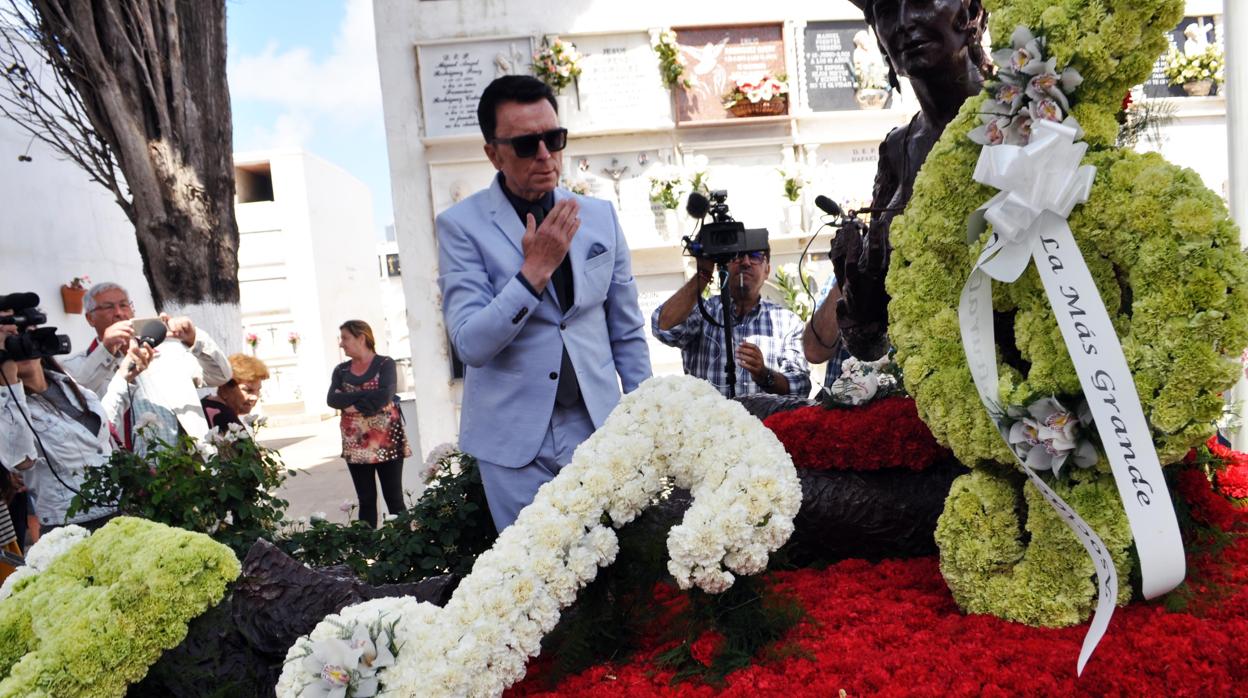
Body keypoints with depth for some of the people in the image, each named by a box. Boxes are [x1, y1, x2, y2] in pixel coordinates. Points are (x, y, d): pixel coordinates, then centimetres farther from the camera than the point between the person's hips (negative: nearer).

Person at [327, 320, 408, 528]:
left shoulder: (385, 364, -3)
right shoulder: (341, 370, 9)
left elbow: (385, 396, -19)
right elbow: (332, 399, -7)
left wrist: (354, 405, -12)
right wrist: (367, 396, -16)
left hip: (385, 442, -4)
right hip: (356, 444, 4)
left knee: (394, 499, 0)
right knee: (366, 500, 9)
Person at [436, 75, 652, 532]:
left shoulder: (601, 216, 4)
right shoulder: (461, 225, -6)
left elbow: (628, 334, 10)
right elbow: (471, 345, -13)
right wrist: (535, 270, -21)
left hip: (597, 427, 3)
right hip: (515, 440, -2)